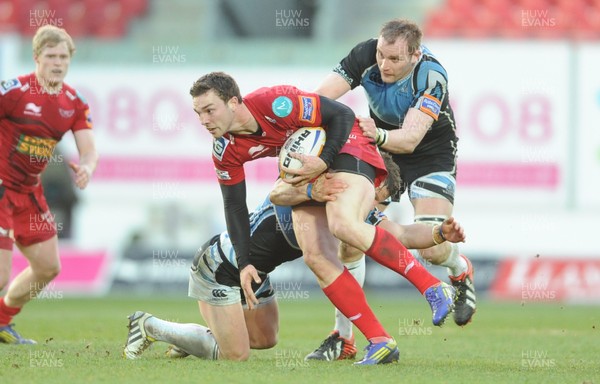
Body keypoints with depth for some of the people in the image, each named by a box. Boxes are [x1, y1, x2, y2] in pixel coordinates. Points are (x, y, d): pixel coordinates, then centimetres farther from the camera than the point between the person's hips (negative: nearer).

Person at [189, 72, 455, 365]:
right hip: (307, 174, 7)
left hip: (345, 149, -7)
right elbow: (234, 205, 3)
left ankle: (433, 288, -25)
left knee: (343, 225, -33)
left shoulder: (275, 103, -29)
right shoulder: (225, 152, -8)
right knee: (316, 257, -13)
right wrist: (244, 263, -3)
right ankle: (379, 342, -10)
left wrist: (324, 162, -29)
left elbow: (343, 115, -21)